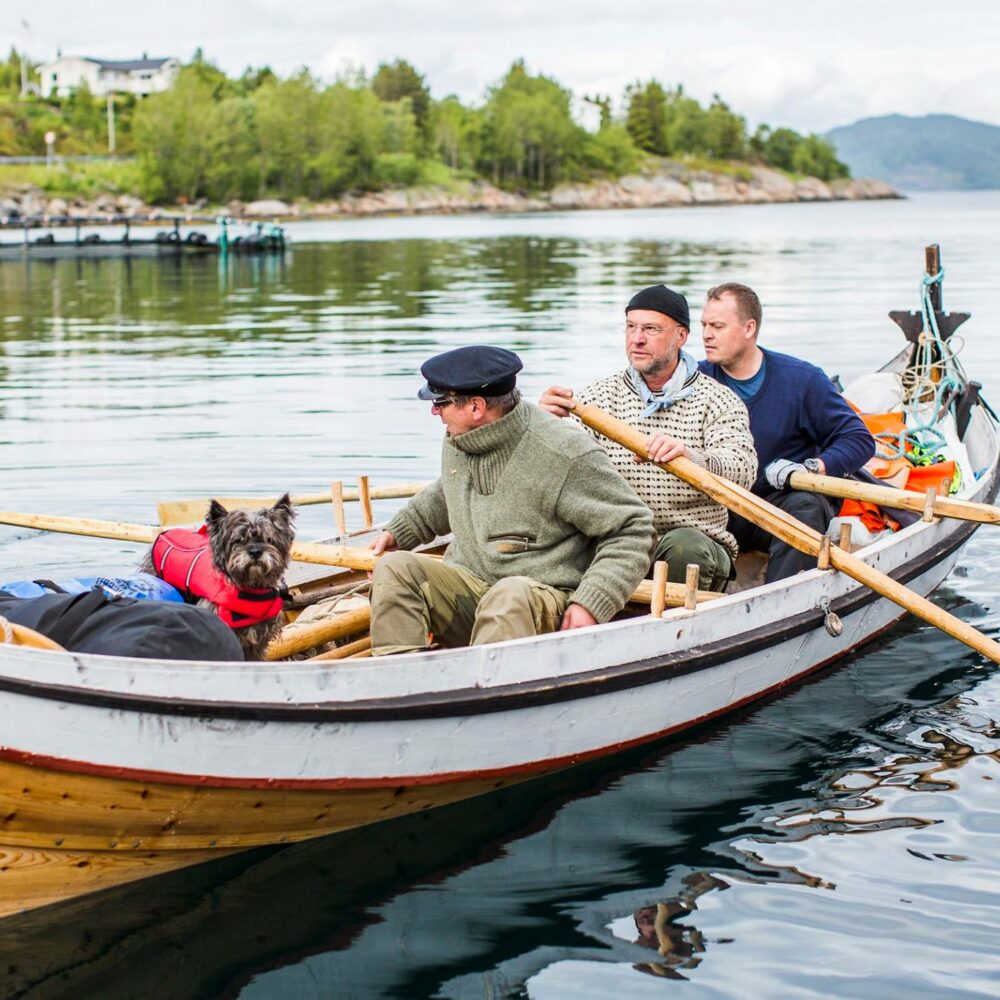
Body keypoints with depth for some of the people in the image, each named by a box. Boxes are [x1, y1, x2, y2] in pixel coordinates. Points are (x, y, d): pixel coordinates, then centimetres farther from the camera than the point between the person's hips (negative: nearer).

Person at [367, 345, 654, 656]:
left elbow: (633, 528, -9)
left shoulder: (565, 456, -14)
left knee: (510, 596, -40)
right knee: (394, 567, -17)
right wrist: (398, 532, 34)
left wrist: (592, 604, -18)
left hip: (542, 599, -6)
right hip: (466, 588, 7)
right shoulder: (457, 443, 9)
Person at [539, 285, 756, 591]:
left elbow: (743, 470, -16)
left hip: (697, 544, -1)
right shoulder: (600, 396, 11)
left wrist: (690, 456, -38)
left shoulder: (717, 400, 2)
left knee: (683, 546, -35)